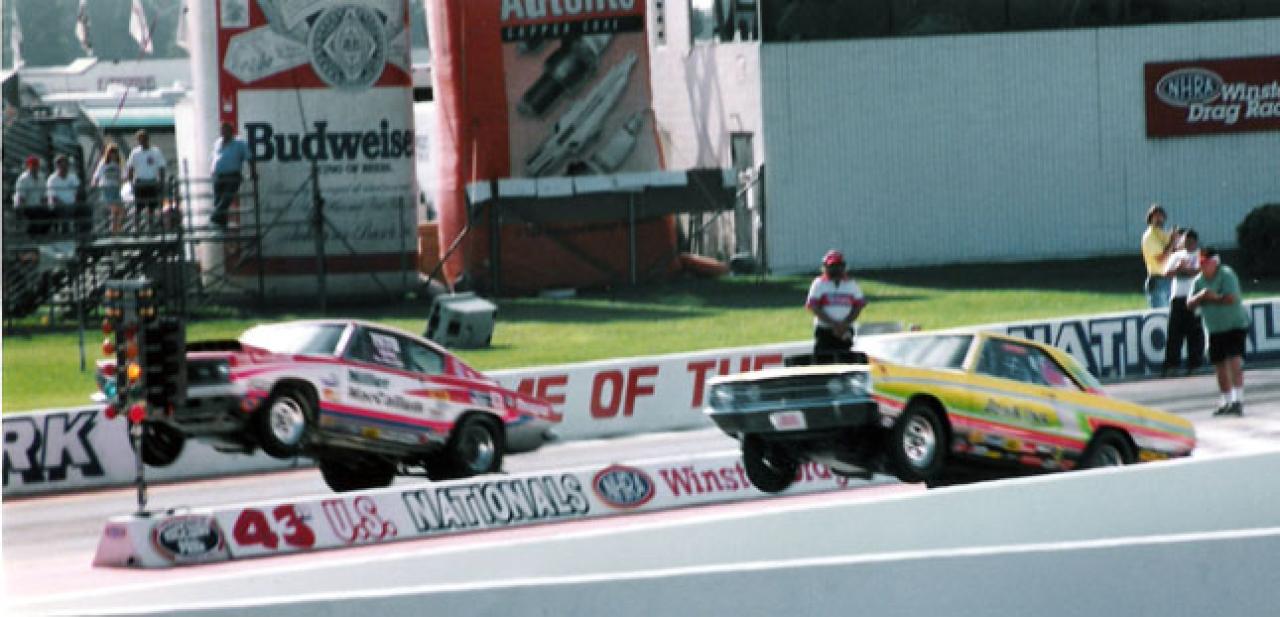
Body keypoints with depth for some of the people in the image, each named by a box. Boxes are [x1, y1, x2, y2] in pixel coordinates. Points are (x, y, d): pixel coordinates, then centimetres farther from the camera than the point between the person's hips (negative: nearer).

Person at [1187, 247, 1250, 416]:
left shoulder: (1226, 275, -14)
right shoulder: (1199, 281, 6)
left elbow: (1232, 298, -24)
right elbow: (1190, 304, 2)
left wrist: (1213, 298, -13)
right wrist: (1200, 296, -18)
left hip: (1235, 325, -7)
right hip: (1215, 329, 7)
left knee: (1234, 360, -19)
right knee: (1219, 365, 9)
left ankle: (1238, 399, -23)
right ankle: (1227, 402, 19)